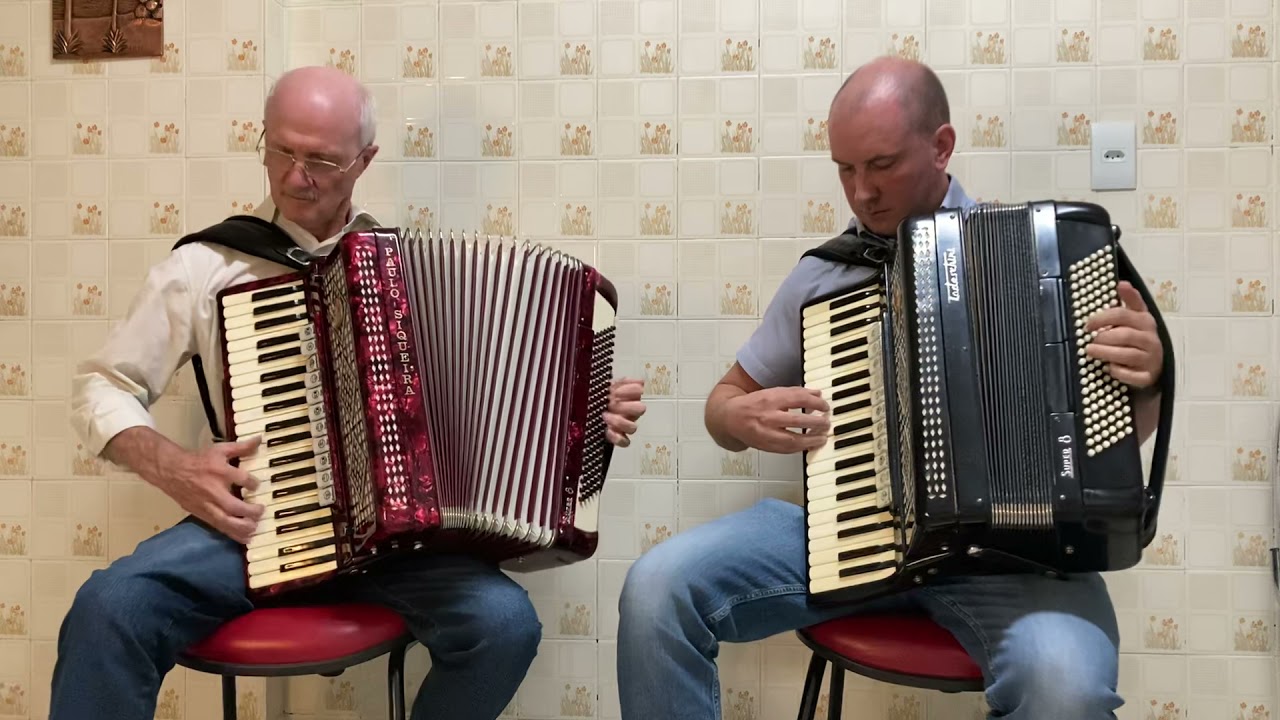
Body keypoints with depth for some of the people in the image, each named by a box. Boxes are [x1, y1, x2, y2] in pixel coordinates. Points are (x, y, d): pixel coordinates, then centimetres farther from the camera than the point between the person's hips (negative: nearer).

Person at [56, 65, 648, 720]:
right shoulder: (208, 265, 4)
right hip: (254, 524, -1)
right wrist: (171, 468, -8)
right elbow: (103, 386, 9)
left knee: (505, 625, -24)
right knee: (109, 610, -30)